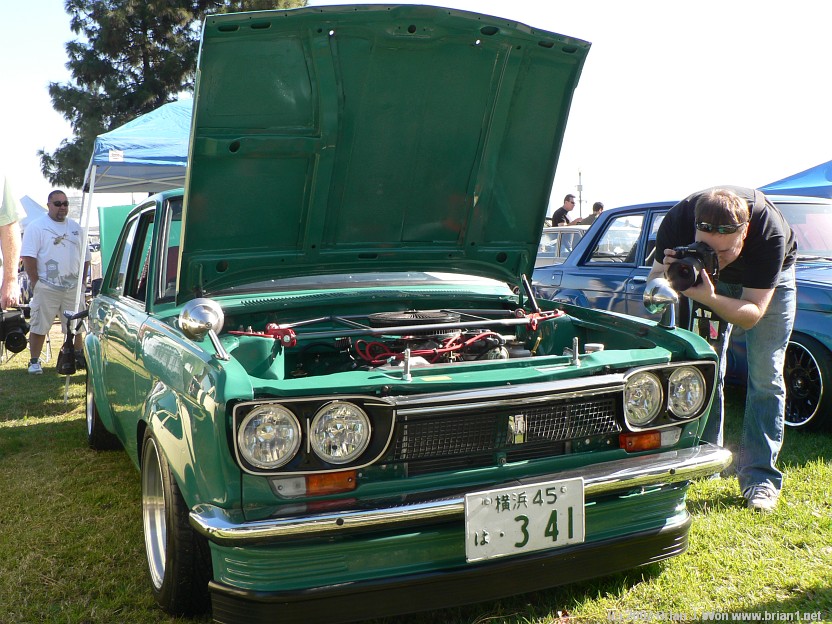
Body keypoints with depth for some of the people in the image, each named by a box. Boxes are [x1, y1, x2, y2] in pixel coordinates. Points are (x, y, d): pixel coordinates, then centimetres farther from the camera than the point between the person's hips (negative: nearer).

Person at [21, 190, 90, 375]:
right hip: (46, 288, -4)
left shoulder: (75, 227, 13)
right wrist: (35, 282, -13)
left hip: (73, 288, 4)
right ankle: (34, 361, 11)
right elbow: (28, 257, -9)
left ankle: (79, 356, 26)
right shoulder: (36, 226, -3)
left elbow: (85, 257, 18)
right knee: (39, 326, 1)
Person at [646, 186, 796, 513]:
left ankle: (760, 477, -4)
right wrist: (666, 274, -46)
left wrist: (710, 298, -55)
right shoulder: (677, 220, -34)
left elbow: (752, 313, -36)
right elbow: (653, 280, -22)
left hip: (770, 281, -2)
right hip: (710, 280, 3)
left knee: (766, 376, -9)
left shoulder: (770, 231, -40)